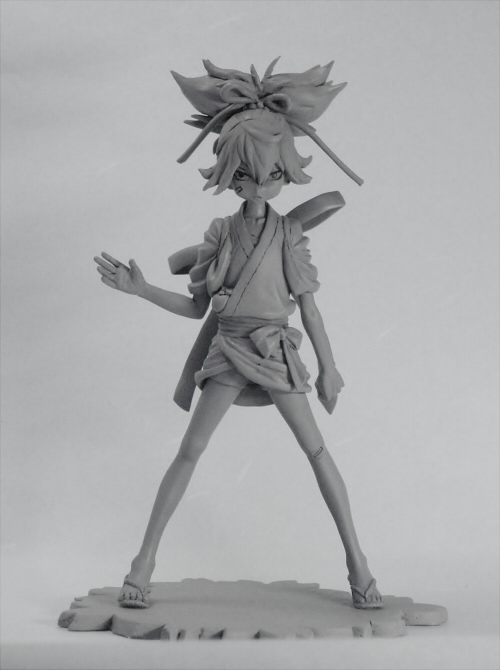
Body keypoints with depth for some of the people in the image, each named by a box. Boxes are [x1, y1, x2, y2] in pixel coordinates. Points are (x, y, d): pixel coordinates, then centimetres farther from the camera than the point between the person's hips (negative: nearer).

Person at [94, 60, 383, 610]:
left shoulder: (288, 233, -2)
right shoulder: (220, 232, 3)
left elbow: (308, 305, 0)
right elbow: (196, 307, 8)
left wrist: (327, 367, 0)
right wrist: (140, 289, -2)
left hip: (276, 352, -1)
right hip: (229, 351, 2)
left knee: (316, 449, -1)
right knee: (189, 450, -1)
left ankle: (356, 559, 8)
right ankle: (145, 559, 6)